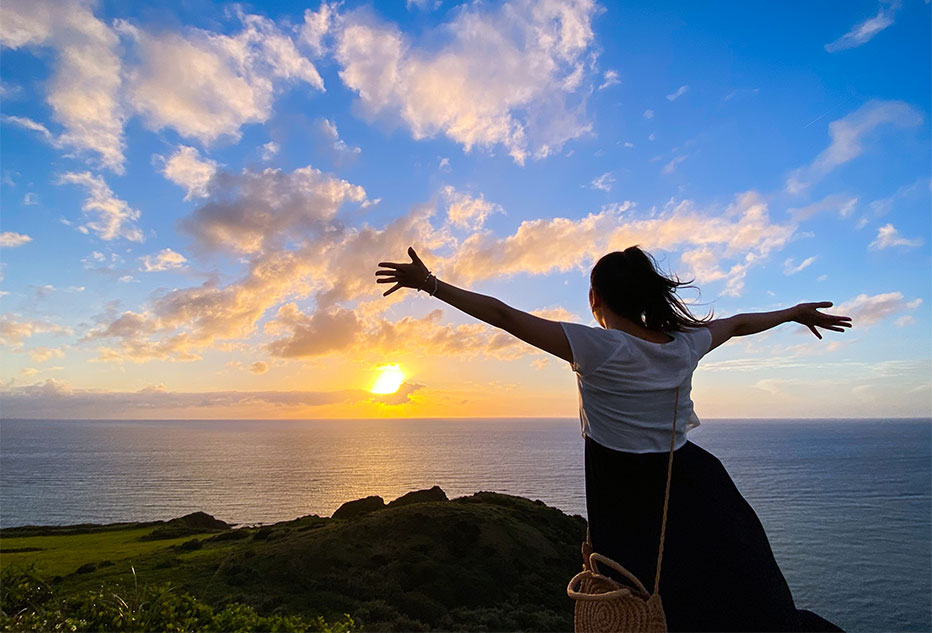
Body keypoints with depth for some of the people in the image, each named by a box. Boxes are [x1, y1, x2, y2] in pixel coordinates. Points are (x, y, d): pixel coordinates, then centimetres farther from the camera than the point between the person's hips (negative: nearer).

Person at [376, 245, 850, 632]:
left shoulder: (595, 347, -19)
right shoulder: (686, 345, -3)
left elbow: (503, 314, -20)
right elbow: (740, 323, 17)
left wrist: (429, 283, -15)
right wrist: (795, 312, 37)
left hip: (626, 502, -4)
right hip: (689, 486, 4)